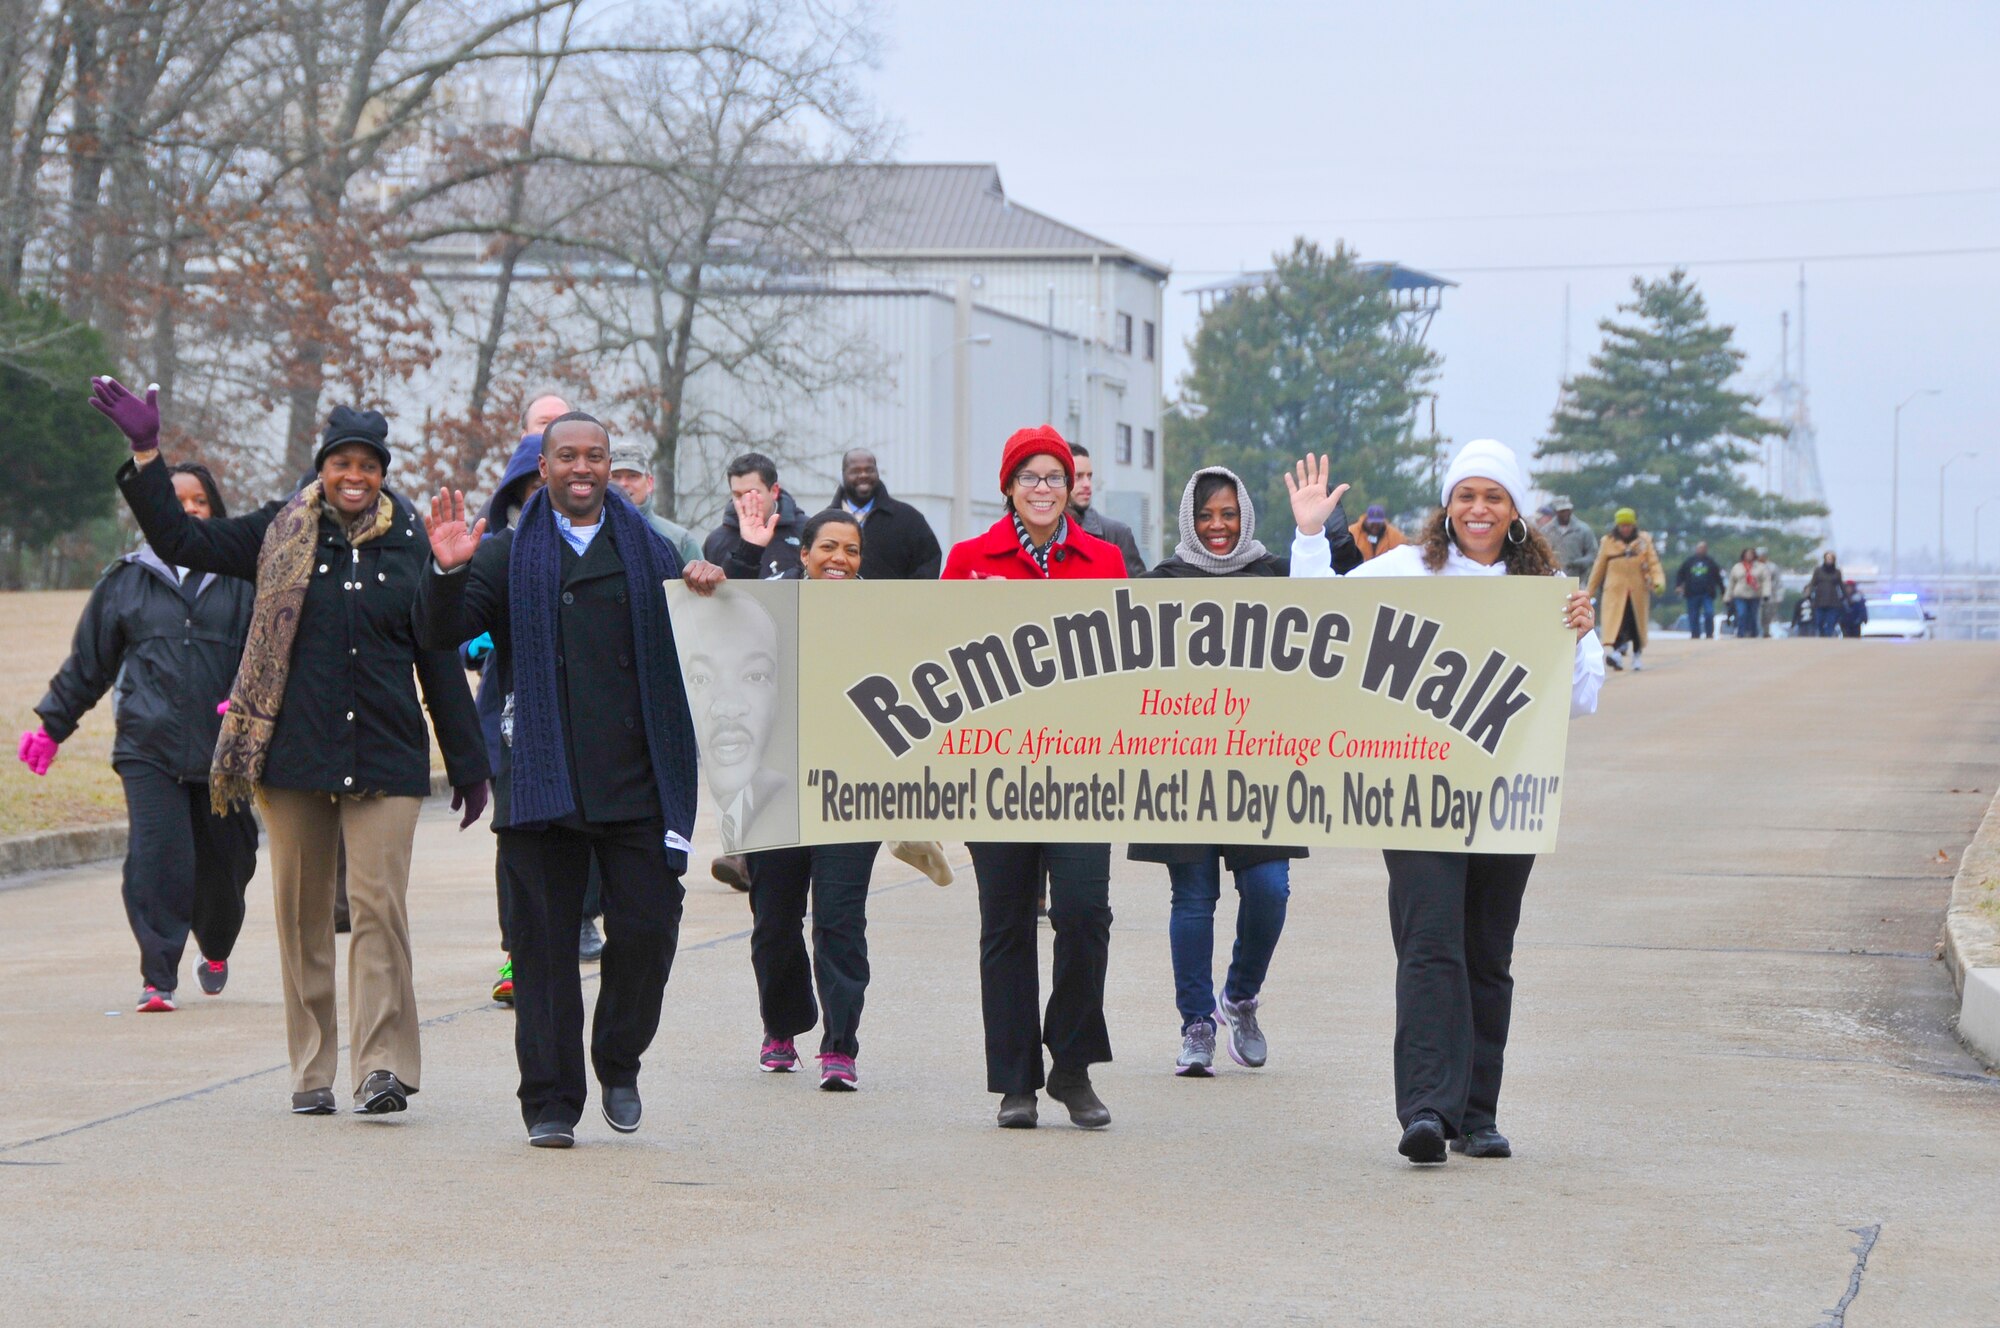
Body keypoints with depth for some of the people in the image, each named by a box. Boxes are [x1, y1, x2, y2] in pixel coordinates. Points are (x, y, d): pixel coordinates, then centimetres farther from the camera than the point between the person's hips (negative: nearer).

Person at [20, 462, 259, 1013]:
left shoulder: (241, 580, 7)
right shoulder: (128, 580, 11)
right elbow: (88, 662, 17)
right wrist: (52, 725, 19)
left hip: (221, 750, 0)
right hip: (148, 746, 0)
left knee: (224, 861, 9)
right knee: (157, 856, -13)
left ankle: (216, 950, 37)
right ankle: (157, 977, -11)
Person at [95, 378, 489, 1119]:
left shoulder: (409, 547, 6)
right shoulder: (282, 535, 6)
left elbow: (440, 659, 11)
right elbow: (180, 541, 8)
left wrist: (467, 763, 12)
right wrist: (146, 453, 0)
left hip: (384, 755, -1)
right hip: (293, 752, 1)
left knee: (379, 904, -12)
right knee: (302, 913, 5)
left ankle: (383, 1065, -14)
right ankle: (312, 1071, 12)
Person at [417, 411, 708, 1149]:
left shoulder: (647, 550, 12)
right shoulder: (509, 555, 9)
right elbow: (442, 633, 1)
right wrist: (447, 572, -16)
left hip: (636, 782, 1)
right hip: (543, 782, -1)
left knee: (647, 931, -3)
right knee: (545, 943, 0)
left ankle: (618, 1061, 22)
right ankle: (550, 1101, 6)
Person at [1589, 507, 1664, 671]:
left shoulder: (1644, 541, 6)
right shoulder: (1608, 542, 5)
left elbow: (1653, 563, 0)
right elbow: (1599, 568, 11)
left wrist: (1658, 581, -17)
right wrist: (1590, 591, 15)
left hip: (1638, 589, 1)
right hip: (1615, 589, -1)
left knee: (1637, 623, 10)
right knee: (1616, 620, -20)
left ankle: (1637, 655, 28)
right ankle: (1616, 650, -33)